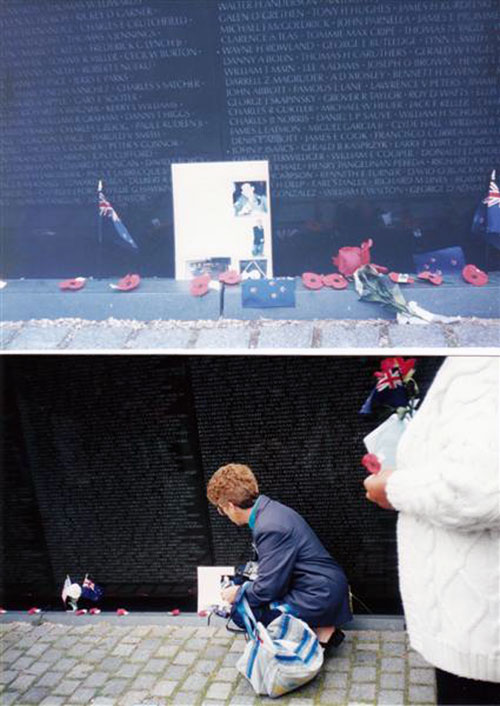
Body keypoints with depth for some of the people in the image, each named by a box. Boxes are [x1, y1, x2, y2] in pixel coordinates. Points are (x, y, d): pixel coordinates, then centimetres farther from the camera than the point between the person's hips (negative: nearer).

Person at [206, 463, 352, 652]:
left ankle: (320, 633, -3)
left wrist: (238, 594, -2)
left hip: (319, 599, -10)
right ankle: (320, 627, 10)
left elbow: (267, 588, -20)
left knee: (241, 610, -7)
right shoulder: (270, 508, 6)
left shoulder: (270, 527, -23)